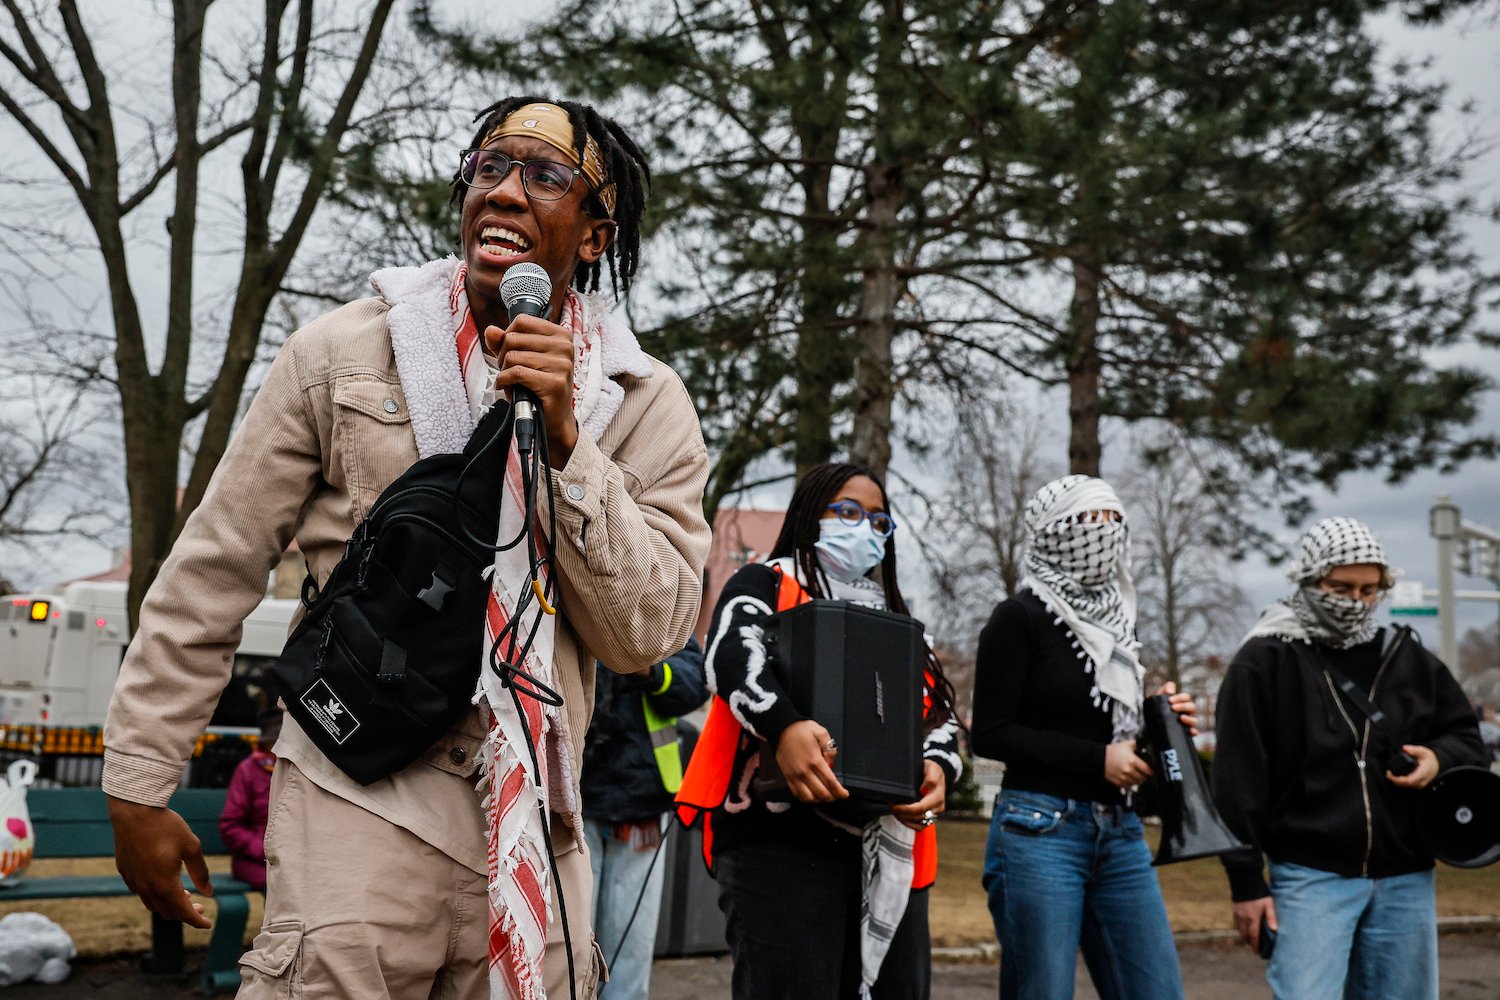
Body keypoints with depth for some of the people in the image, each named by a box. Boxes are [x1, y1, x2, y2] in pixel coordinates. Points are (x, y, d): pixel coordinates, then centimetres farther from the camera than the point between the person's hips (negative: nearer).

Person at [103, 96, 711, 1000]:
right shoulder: (344, 355, -2)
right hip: (363, 813, -2)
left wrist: (564, 444, -15)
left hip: (539, 834, 3)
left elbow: (647, 635, -5)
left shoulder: (647, 406, 1)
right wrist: (140, 784, 2)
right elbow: (214, 573, 2)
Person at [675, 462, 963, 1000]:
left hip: (890, 849, 6)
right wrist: (785, 725, -35)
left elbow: (939, 710, 16)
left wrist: (938, 765, -8)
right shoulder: (765, 584, 7)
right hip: (783, 839, -6)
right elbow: (732, 655, -15)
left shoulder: (894, 618, 25)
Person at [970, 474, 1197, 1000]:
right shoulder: (1021, 617, -6)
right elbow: (991, 734, -11)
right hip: (1040, 831, -7)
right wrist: (1099, 758, -14)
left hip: (1121, 833, 7)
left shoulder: (1115, 618, 15)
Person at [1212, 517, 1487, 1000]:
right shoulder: (1264, 661, -2)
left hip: (1405, 882, 5)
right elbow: (1238, 780, -4)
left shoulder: (1408, 657, 11)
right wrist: (1246, 883, -8)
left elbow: (1467, 737, 21)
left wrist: (1439, 759, -4)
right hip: (1310, 877, -5)